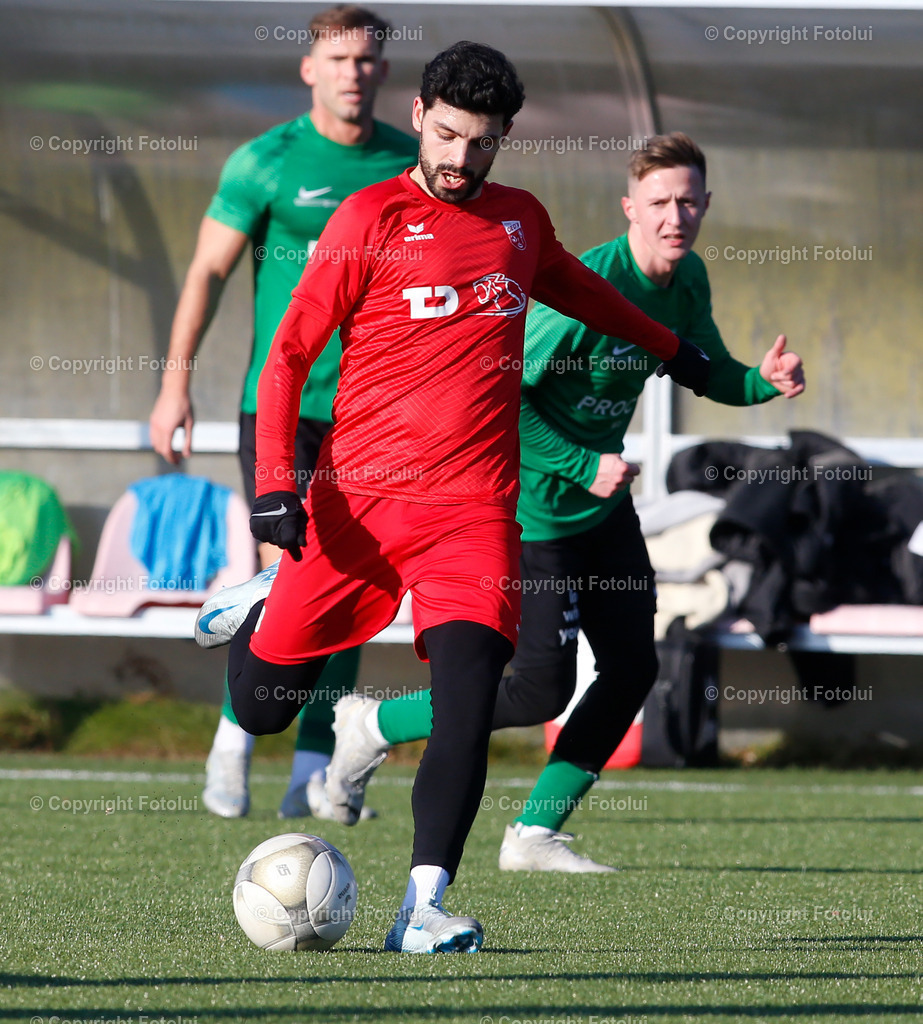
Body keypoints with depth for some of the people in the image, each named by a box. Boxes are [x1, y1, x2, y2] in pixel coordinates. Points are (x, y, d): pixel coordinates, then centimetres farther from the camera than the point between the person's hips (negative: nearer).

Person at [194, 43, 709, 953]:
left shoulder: (521, 220, 13)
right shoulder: (372, 217, -1)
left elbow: (576, 289, 37)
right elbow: (290, 352, -1)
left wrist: (675, 352, 47)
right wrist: (275, 484, -11)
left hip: (473, 509, 2)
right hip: (356, 497, -2)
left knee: (470, 700, -18)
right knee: (261, 706, 3)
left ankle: (422, 911, -16)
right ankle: (262, 609, 37)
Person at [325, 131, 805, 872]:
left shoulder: (687, 281, 0)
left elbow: (709, 372, 16)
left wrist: (764, 380, -6)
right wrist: (583, 467, -26)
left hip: (604, 501, 9)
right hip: (536, 506, -9)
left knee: (633, 668, 3)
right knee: (542, 691, -8)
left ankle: (535, 835, 14)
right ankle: (374, 726, 13)